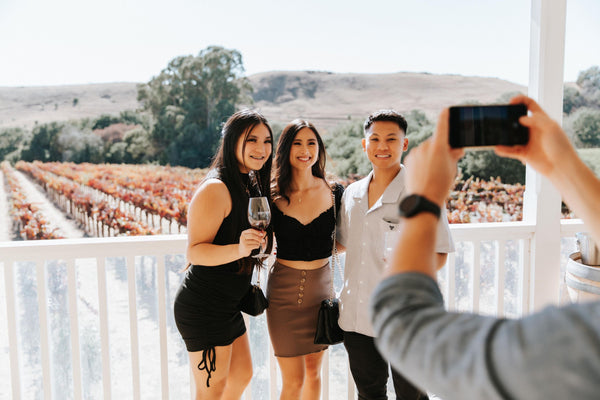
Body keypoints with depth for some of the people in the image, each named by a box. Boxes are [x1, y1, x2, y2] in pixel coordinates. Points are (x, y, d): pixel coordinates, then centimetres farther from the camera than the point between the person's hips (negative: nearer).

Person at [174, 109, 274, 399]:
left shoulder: (249, 186, 8)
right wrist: (238, 249, -40)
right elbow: (195, 251, -26)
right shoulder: (215, 188, -20)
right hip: (203, 307, -9)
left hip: (228, 306, 9)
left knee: (242, 375, 22)